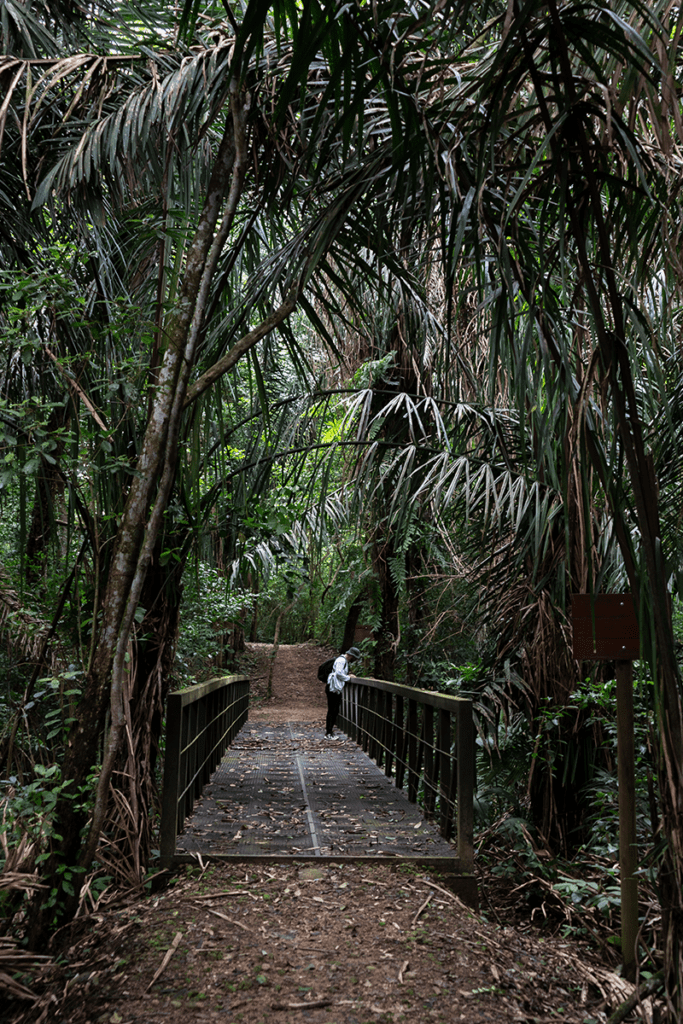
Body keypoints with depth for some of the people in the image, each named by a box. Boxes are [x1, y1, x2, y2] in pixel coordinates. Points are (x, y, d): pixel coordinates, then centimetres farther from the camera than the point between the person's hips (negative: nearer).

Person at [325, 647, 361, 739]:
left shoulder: (345, 661, 19)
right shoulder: (341, 660, -15)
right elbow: (338, 673, -24)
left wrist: (349, 675, 9)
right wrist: (348, 677, -13)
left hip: (336, 689, 11)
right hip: (333, 689, -11)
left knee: (334, 711, 13)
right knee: (332, 711, -6)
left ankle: (329, 731, 20)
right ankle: (328, 734, -2)